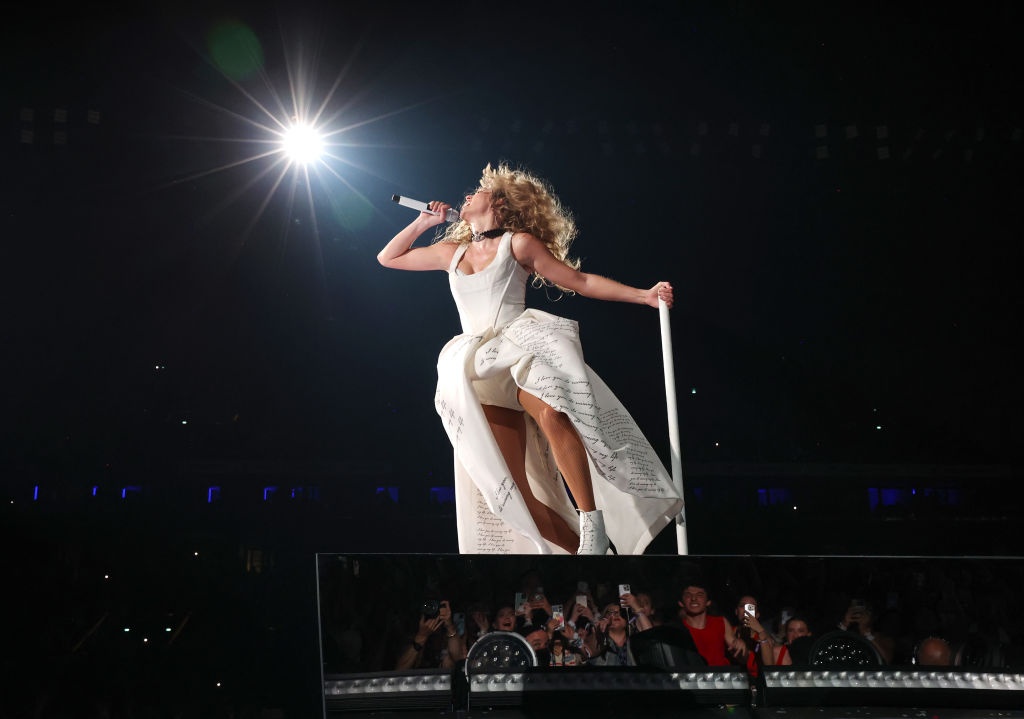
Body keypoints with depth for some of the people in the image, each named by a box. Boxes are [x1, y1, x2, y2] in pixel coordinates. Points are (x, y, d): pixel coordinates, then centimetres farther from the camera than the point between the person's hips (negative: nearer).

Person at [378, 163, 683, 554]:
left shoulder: (517, 242, 11)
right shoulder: (453, 251, 25)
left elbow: (581, 281, 9)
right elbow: (388, 258, 35)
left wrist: (644, 295, 1)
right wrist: (423, 222, 25)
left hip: (519, 344, -4)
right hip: (476, 369, 4)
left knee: (552, 414, -38)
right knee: (515, 488, -11)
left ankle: (592, 521, -36)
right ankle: (577, 548, -8)